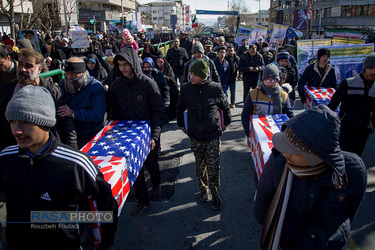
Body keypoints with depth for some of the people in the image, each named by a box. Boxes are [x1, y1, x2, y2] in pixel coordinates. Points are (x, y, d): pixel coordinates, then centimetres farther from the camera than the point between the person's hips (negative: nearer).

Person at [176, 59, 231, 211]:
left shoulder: (215, 88, -9)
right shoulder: (186, 89, -3)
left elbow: (225, 106, 8)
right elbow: (180, 108, 15)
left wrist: (226, 123, 15)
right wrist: (181, 124, 16)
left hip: (213, 135, -2)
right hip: (195, 136, 2)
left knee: (213, 167, 0)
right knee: (200, 166, 13)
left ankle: (215, 196, 18)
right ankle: (203, 189, 35)